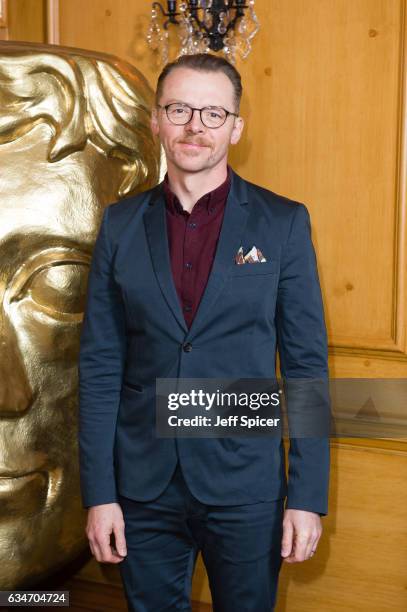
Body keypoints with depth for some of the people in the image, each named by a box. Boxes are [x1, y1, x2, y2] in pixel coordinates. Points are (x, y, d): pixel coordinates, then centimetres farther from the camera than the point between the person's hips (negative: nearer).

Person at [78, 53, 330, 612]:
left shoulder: (284, 222, -4)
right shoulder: (122, 223, 2)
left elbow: (307, 363, -4)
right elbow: (100, 362, 1)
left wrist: (307, 496, -7)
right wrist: (98, 493, -2)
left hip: (246, 487, -1)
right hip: (143, 486, 2)